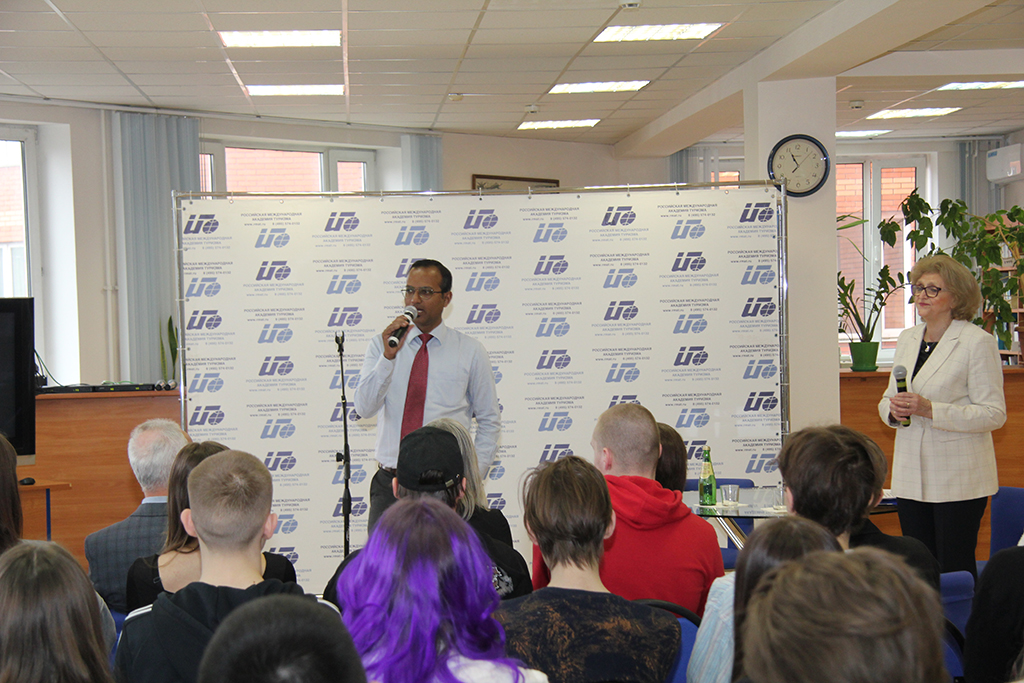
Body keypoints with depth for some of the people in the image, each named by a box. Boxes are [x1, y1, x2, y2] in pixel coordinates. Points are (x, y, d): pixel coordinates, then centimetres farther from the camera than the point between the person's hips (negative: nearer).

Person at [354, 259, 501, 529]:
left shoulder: (470, 351, 5)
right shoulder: (381, 345, 8)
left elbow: (489, 421, 10)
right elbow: (364, 407, -6)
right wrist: (388, 356, -17)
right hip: (389, 483, 1)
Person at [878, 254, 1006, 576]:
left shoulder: (978, 342, -8)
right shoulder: (907, 338, 13)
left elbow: (994, 413, -12)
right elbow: (888, 397, 20)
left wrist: (929, 409, -21)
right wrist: (893, 409, -5)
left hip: (959, 477, -6)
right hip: (911, 475, 6)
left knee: (955, 569, -3)